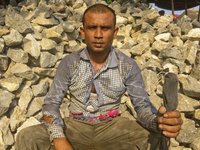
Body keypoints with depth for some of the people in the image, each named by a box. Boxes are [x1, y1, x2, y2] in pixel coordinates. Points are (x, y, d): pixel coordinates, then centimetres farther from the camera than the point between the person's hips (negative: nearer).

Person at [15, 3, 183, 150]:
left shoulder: (128, 66, -5)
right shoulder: (69, 63, -4)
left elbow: (142, 105, -8)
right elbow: (51, 103, -4)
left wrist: (158, 121, -34)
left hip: (111, 127, 0)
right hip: (75, 126, 1)